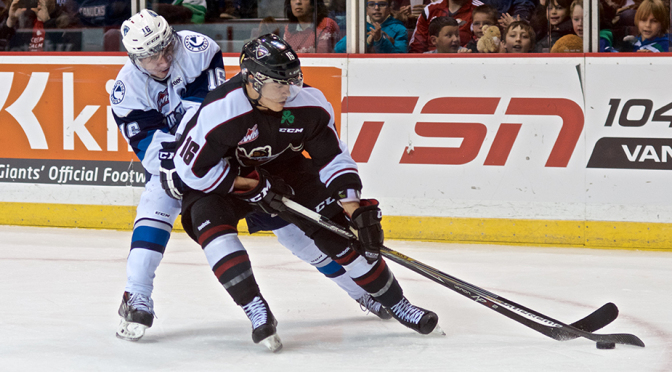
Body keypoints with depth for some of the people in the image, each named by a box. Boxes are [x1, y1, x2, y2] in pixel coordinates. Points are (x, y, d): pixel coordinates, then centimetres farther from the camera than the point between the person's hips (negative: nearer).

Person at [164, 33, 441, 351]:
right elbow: (190, 169, -26)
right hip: (222, 179, -3)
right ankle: (257, 313, -29)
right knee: (209, 220, -32)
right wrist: (252, 185, -24)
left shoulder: (309, 104, -22)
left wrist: (358, 211, -22)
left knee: (336, 227, -9)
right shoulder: (218, 112, -34)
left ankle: (396, 304, 4)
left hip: (284, 170, 3)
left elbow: (334, 159, -12)